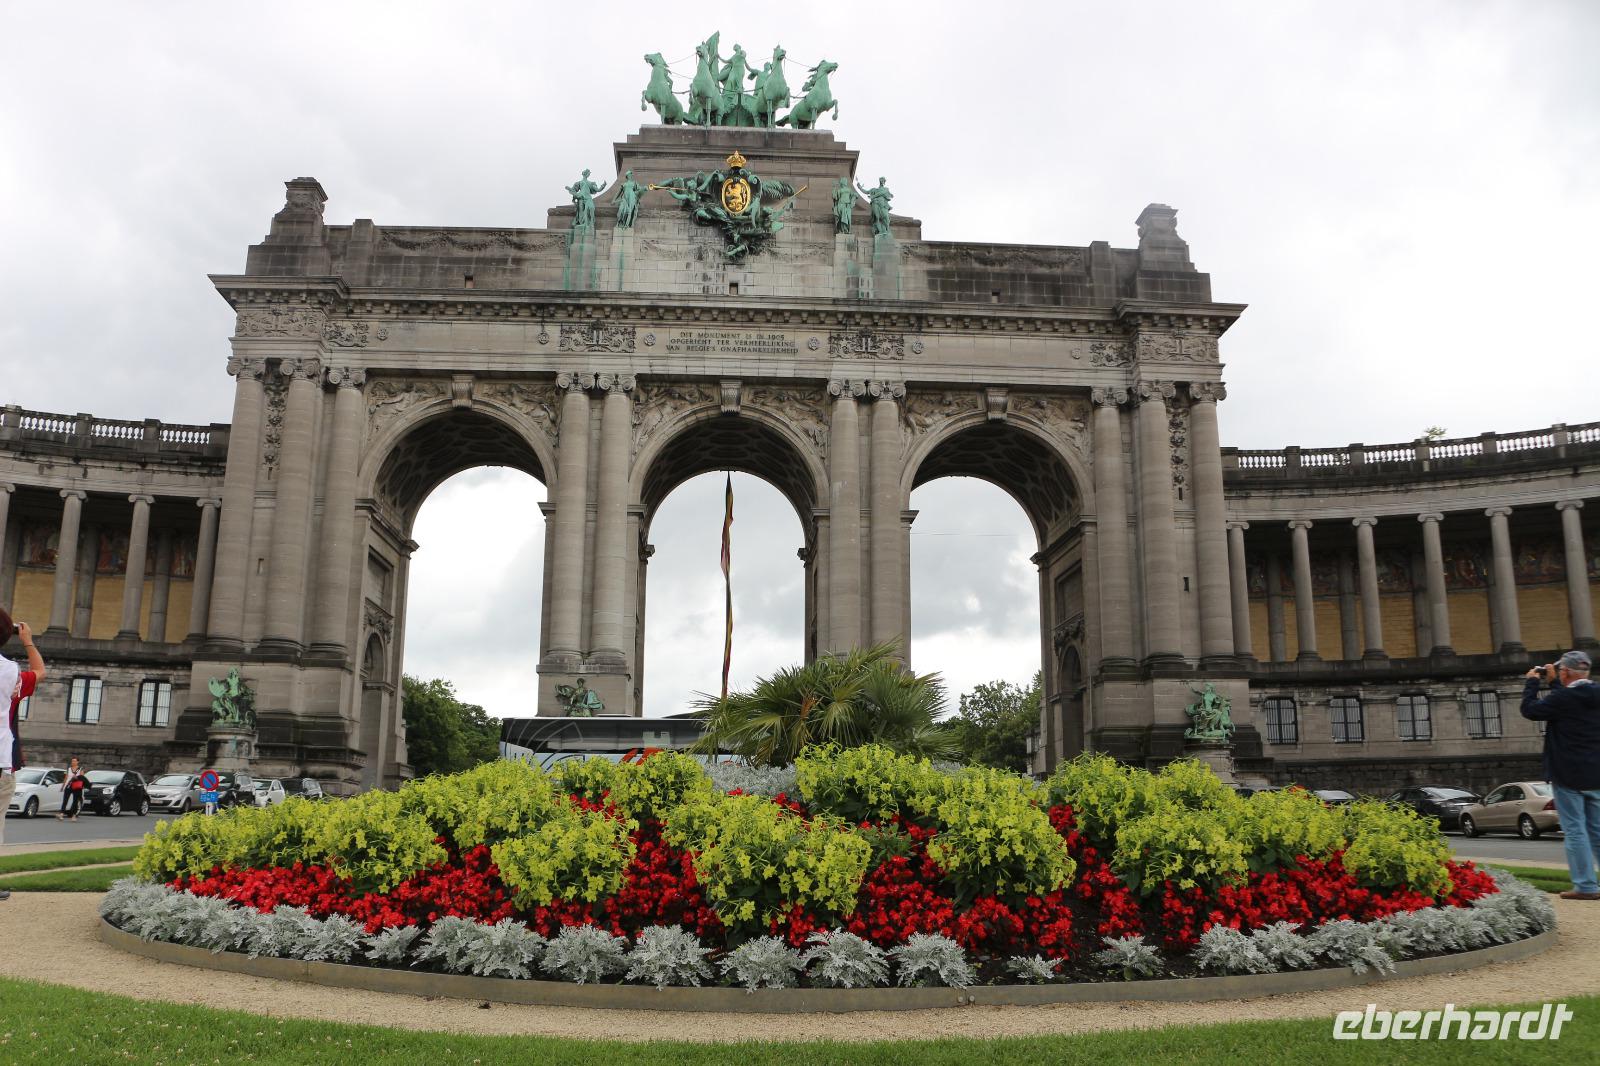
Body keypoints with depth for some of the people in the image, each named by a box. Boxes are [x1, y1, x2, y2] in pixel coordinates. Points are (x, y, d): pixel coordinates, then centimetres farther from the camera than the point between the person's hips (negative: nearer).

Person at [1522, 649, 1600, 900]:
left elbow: (1529, 710, -7)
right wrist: (1553, 682, 26)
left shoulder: (1564, 698, -18)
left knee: (1575, 830, -3)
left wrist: (1532, 682, 5)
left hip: (1568, 776, -7)